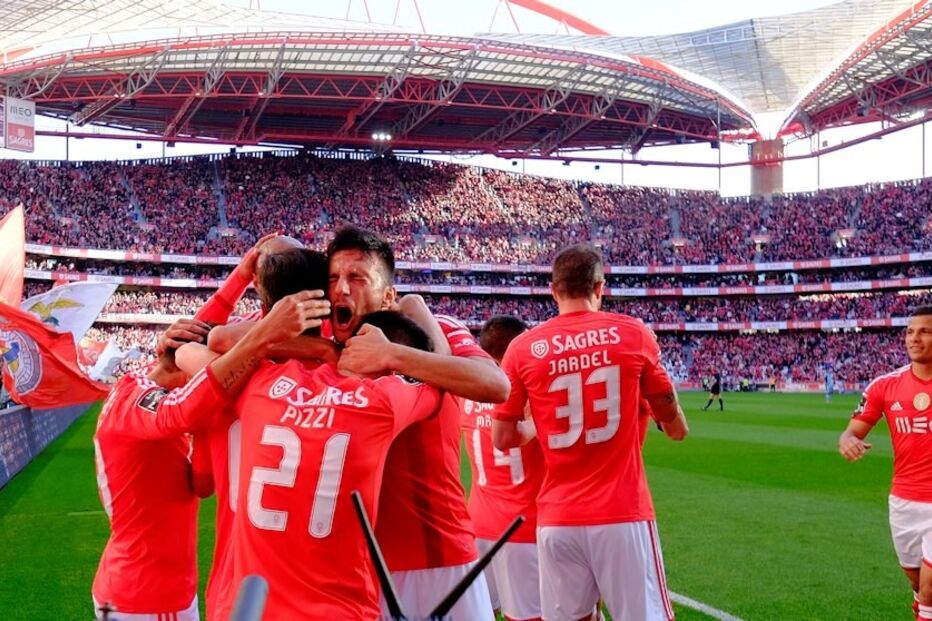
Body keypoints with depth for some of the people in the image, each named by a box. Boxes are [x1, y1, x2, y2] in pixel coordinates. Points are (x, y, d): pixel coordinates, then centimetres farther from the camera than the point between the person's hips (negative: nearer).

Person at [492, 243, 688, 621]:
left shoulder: (523, 348, 1)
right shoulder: (633, 334, 0)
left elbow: (502, 439, 5)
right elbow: (675, 427, 10)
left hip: (556, 518, 2)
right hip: (622, 513, -1)